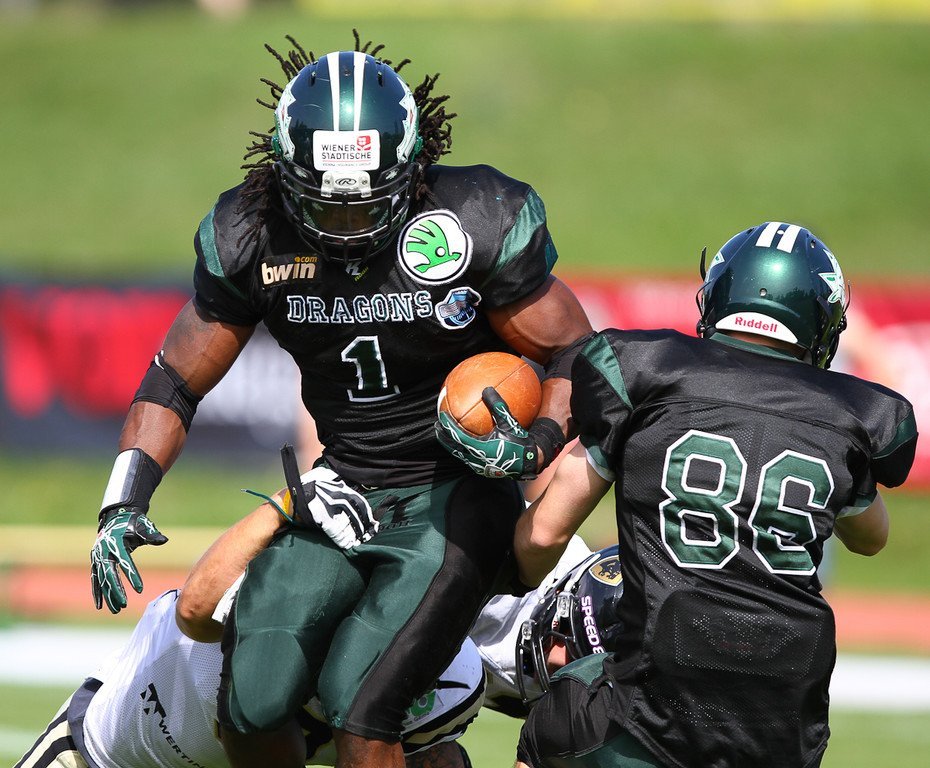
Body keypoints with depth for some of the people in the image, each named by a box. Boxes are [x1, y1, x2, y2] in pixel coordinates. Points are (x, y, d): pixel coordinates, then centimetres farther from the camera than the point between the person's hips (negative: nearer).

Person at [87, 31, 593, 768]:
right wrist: (123, 505, -6)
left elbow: (575, 356, -7)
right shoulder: (253, 236, -5)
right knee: (251, 708, -5)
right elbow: (176, 381, 5)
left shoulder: (479, 224, -16)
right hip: (344, 491, 4)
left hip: (455, 498, -4)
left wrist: (534, 446, -27)